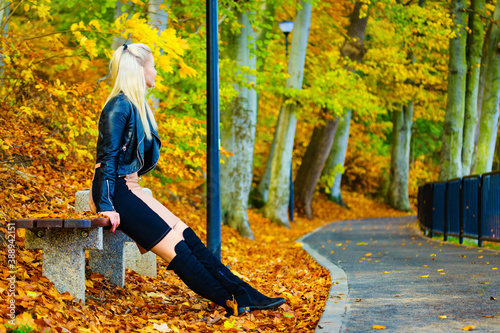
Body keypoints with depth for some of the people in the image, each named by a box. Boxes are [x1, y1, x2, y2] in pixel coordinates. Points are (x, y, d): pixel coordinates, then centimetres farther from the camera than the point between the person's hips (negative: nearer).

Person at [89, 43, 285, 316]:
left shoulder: (136, 106, 15)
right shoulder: (119, 107, -15)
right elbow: (107, 157, -19)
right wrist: (106, 207, -22)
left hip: (130, 190, 9)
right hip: (115, 193, -9)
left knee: (186, 236, -1)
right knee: (175, 247, -10)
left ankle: (243, 294, -6)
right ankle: (231, 302, -7)